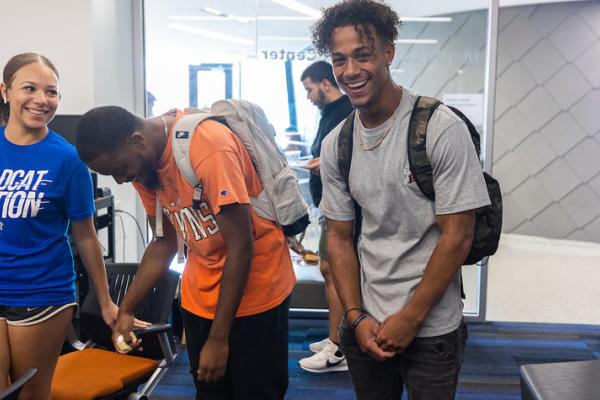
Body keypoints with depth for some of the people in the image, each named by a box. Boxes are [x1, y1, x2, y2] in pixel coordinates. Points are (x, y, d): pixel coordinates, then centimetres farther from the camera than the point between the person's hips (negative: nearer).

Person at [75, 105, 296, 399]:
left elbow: (241, 248, -23)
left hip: (255, 287, -6)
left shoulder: (208, 148, -26)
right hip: (200, 296, 6)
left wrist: (219, 337, -17)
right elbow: (164, 243, 8)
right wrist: (126, 309, 1)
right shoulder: (143, 164, -3)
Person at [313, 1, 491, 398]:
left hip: (431, 329, -4)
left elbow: (458, 236, -15)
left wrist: (410, 319, -13)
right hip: (365, 324, 5)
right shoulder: (336, 143, 0)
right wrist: (356, 317, -4)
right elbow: (339, 235, 5)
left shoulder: (441, 129, -16)